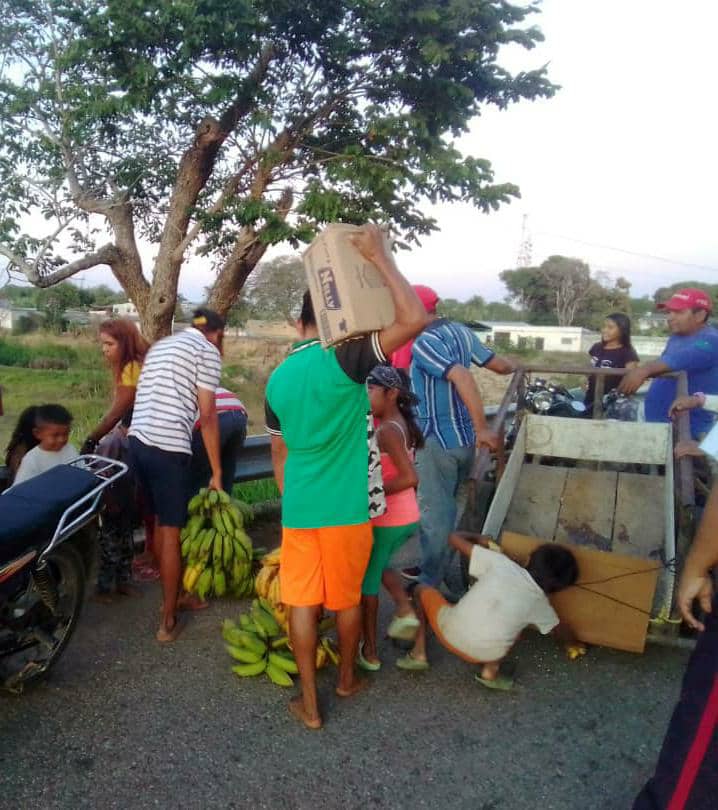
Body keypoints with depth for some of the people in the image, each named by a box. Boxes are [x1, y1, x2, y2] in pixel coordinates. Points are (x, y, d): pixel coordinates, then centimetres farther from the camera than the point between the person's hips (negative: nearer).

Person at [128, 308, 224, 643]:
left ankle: (173, 596, 35)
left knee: (161, 522, 20)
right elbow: (207, 415, -7)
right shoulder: (207, 350, -1)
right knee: (172, 531, 3)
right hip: (168, 447, -8)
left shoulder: (161, 345, 24)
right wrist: (216, 471, -3)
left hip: (138, 441, 8)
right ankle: (168, 621, 13)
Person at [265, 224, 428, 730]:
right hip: (345, 509, -4)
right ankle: (348, 678, 38)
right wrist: (379, 256, -15)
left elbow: (279, 456, 12)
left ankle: (309, 704, 19)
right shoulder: (342, 360, -16)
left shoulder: (278, 378, 4)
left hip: (297, 511, 4)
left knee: (302, 603, 10)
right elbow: (415, 318, -23)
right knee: (348, 598, 16)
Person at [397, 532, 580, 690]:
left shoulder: (500, 562, 5)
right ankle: (491, 671, 16)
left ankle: (418, 654, 17)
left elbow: (455, 538, 8)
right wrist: (576, 643, 52)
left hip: (450, 633, -1)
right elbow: (562, 632, 30)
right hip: (486, 655, 1)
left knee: (422, 590, 27)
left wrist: (478, 538, 28)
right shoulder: (540, 602, 11)